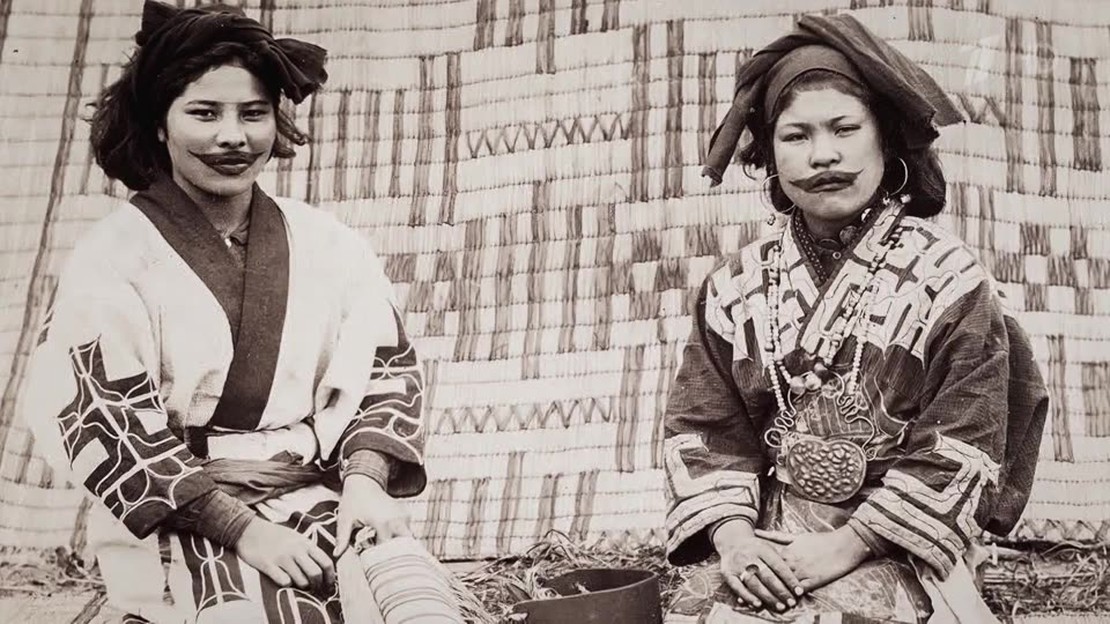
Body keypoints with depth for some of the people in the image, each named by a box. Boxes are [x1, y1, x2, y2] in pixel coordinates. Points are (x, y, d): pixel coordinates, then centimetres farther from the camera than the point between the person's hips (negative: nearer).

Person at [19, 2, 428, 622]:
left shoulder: (330, 245, 6)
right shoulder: (112, 259, -4)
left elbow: (387, 368, 7)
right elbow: (105, 422, -9)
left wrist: (366, 478, -14)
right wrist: (242, 527, -17)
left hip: (320, 501, 3)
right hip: (176, 521, -3)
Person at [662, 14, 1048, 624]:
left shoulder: (949, 280, -3)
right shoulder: (734, 288, 7)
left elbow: (961, 446, -7)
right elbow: (701, 427, 4)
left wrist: (846, 545, -13)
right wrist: (732, 535, -13)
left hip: (894, 545, -2)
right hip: (764, 536, 3)